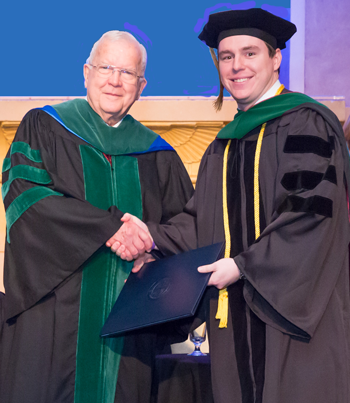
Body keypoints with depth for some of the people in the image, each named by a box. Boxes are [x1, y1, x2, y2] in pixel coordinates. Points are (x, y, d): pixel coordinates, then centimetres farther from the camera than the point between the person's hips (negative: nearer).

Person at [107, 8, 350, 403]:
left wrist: (244, 266, -15)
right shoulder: (224, 145, 18)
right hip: (234, 316, 7)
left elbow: (313, 209, -14)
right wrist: (152, 235, -2)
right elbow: (201, 221, 16)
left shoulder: (306, 124, -5)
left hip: (293, 305, -6)